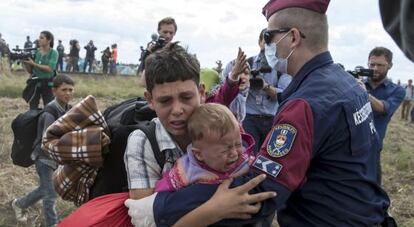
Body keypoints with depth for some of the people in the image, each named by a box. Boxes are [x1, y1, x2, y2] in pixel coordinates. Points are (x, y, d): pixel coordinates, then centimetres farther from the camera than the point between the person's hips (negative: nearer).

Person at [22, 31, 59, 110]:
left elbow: (50, 69, -19)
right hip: (35, 82, 4)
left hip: (47, 83, -4)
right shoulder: (35, 51, 4)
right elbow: (30, 70, 7)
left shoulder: (53, 53, -6)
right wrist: (25, 62, -13)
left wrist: (34, 64, -22)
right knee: (32, 108, 7)